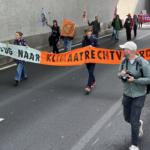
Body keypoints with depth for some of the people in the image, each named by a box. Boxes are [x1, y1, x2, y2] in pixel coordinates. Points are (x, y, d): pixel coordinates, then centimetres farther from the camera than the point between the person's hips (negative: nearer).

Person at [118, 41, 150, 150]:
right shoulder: (124, 61, -3)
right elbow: (119, 74, 7)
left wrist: (134, 80, -25)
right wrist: (121, 74, -17)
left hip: (139, 95, -5)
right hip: (127, 93, 6)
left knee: (134, 122, -4)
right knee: (127, 118, 18)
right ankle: (139, 124, 52)